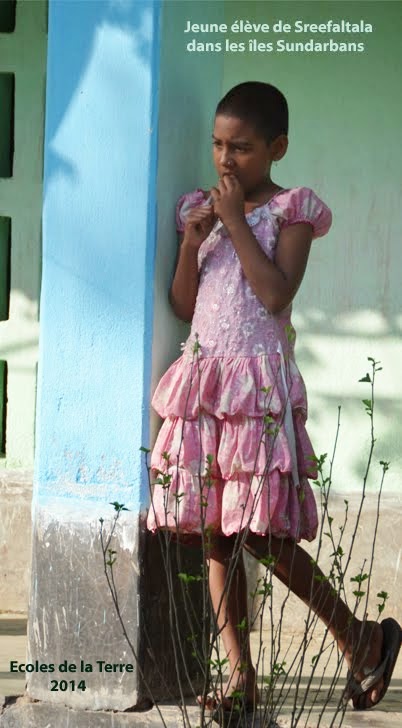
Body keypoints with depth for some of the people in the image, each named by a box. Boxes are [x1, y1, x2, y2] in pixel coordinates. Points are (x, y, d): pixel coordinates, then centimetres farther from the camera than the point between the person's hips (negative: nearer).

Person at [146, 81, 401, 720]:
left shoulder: (292, 210, -1)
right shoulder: (199, 208, 15)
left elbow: (277, 294, -14)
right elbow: (183, 305, 11)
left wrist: (236, 221, -11)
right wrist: (191, 242, -5)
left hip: (260, 382, -6)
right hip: (202, 382, 6)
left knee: (264, 534, -8)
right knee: (215, 533, 2)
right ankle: (241, 673, 7)